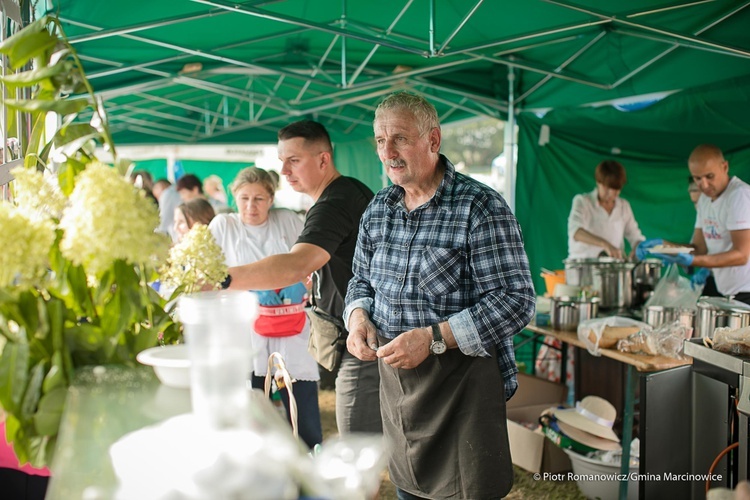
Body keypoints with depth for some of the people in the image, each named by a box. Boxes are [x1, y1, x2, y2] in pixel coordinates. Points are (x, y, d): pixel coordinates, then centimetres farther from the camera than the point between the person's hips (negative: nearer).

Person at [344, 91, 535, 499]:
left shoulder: (481, 208, -14)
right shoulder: (378, 209, 7)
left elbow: (516, 300, -18)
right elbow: (362, 279, 19)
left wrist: (434, 338, -25)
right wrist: (358, 317, -4)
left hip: (463, 384, -6)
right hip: (393, 378, 6)